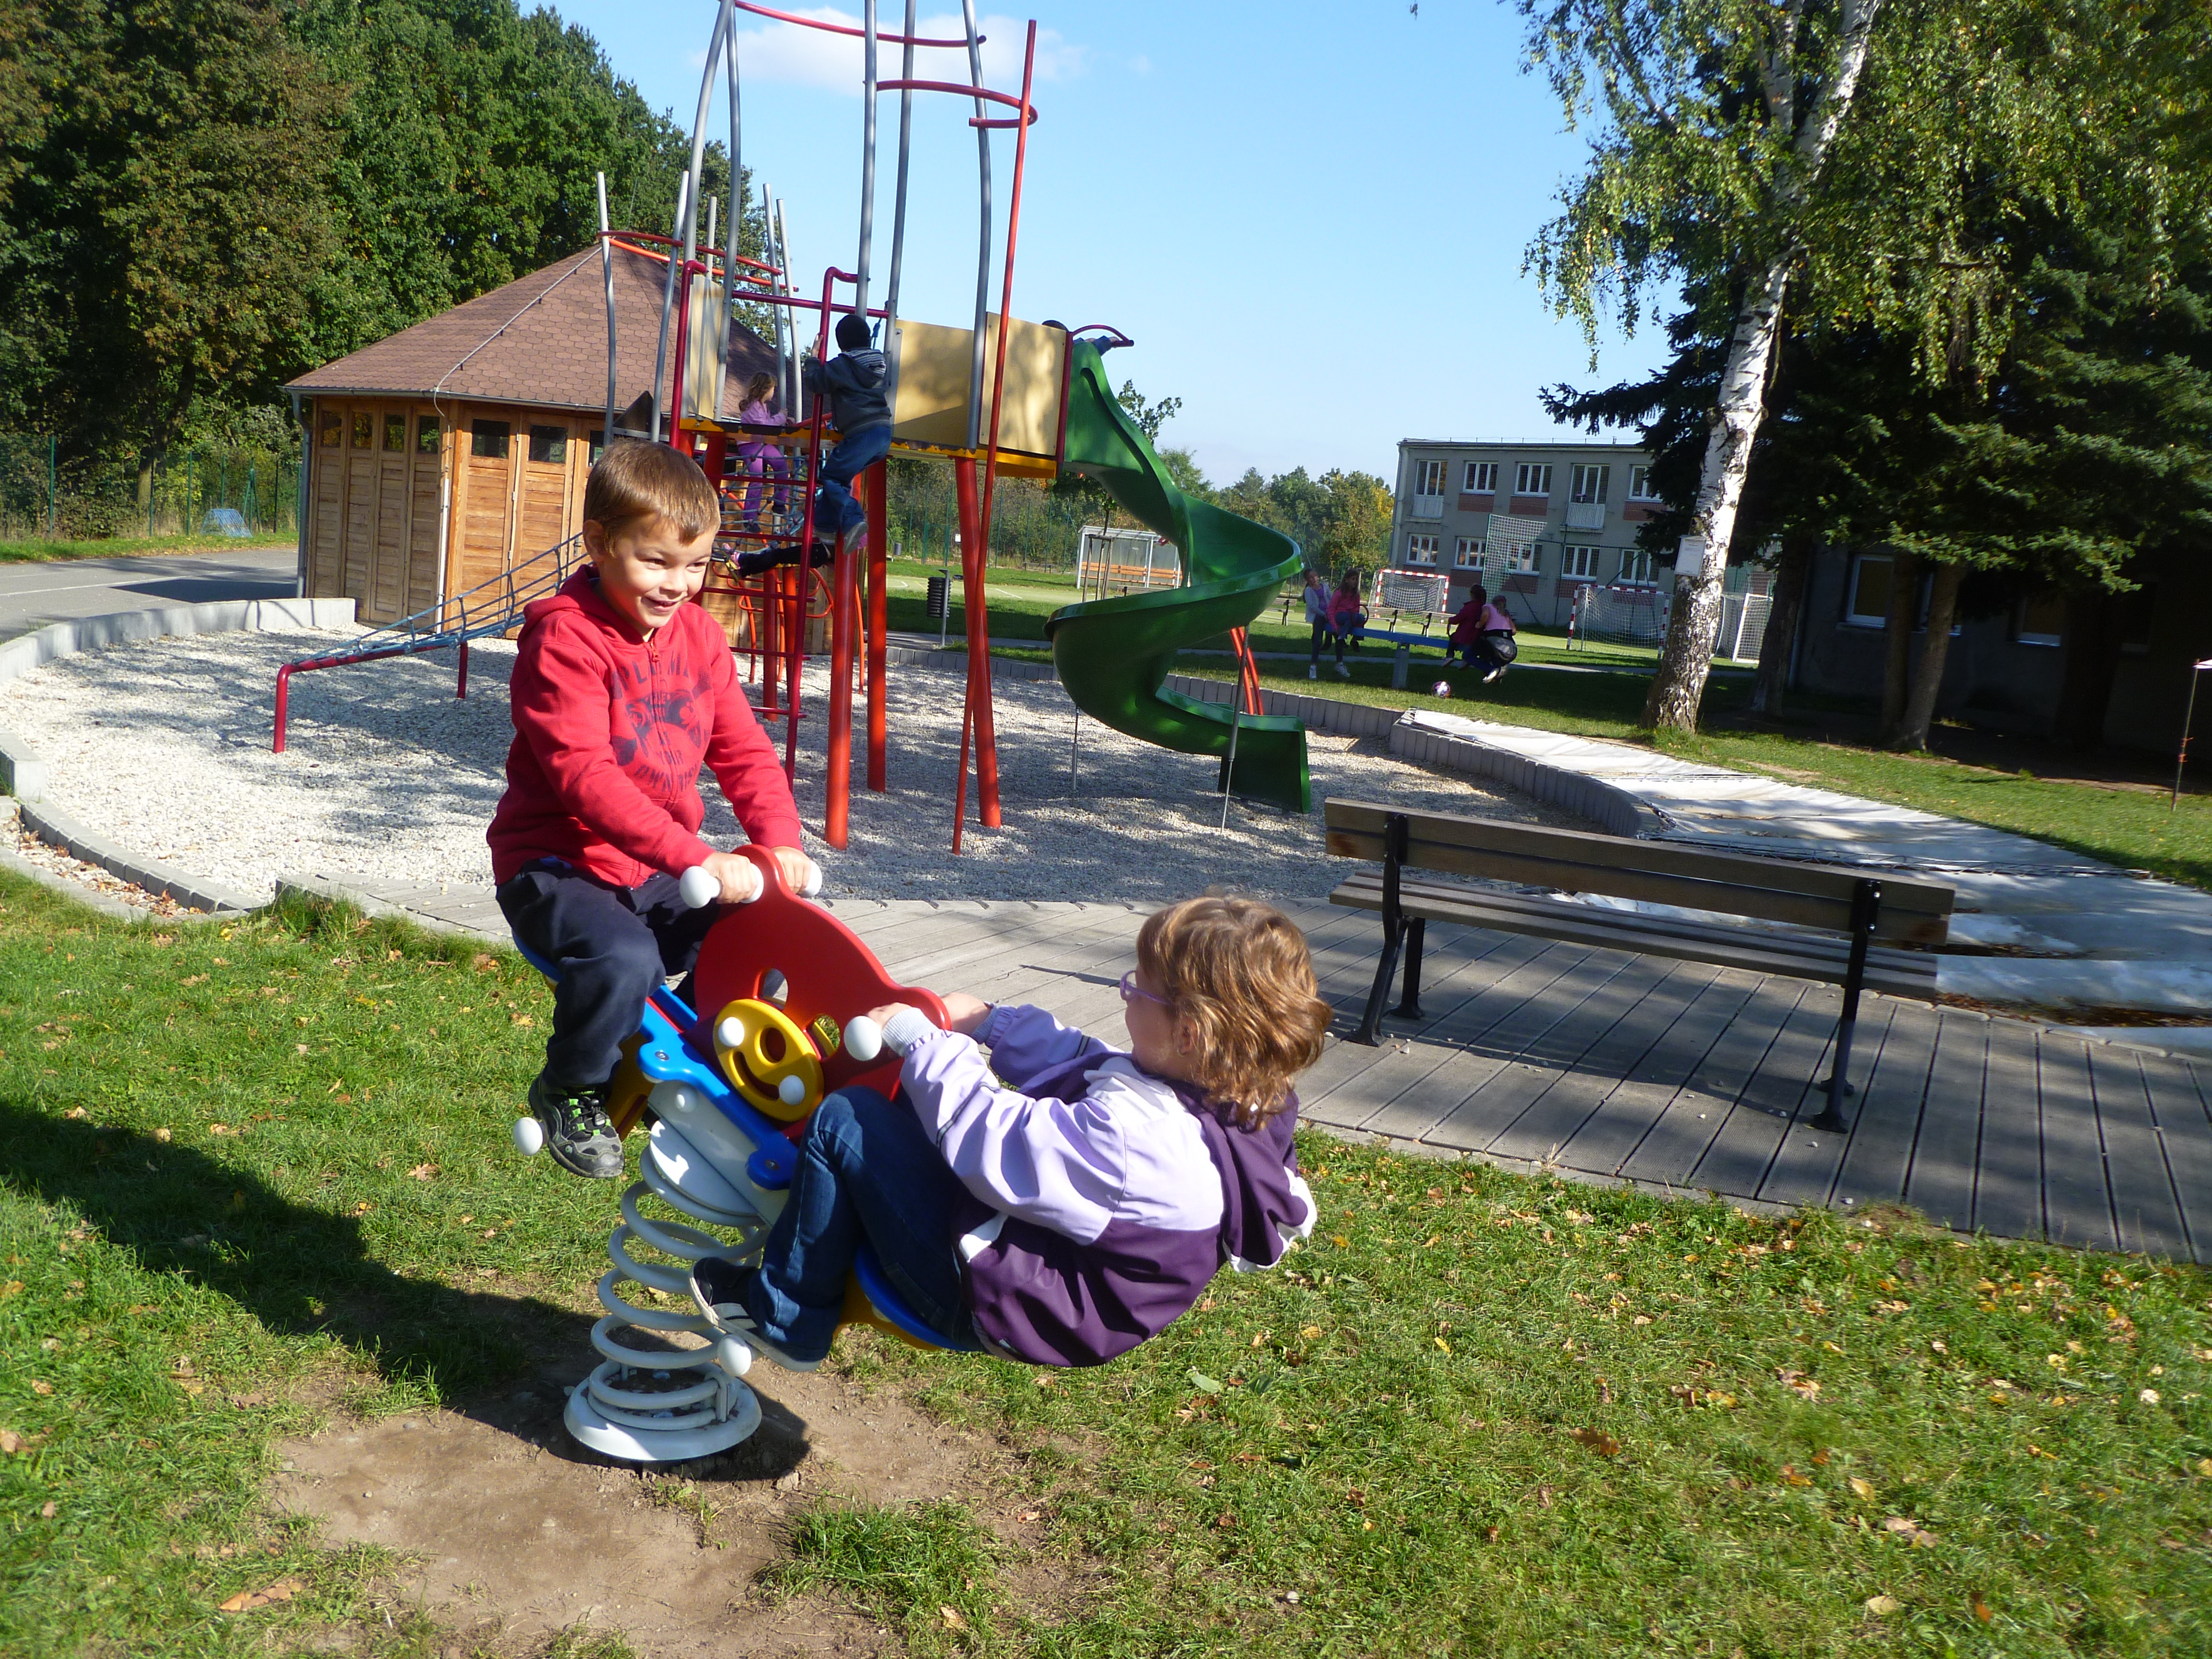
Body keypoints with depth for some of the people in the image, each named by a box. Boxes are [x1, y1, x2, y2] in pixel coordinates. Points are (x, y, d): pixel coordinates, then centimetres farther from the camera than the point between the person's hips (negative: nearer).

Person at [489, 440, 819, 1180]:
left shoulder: (698, 635, 6)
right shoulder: (563, 636, -17)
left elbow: (744, 750, 6)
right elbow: (585, 776, -27)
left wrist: (780, 839, -14)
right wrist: (697, 857, -34)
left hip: (654, 872, 7)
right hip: (558, 863, -7)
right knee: (624, 959, -33)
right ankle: (569, 1091, -3)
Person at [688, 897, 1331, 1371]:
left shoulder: (1132, 1131, -37)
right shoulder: (1244, 1112, -8)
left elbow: (991, 1141, -31)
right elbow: (1081, 1065, 7)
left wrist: (918, 1038, -18)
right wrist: (990, 1023, 9)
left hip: (980, 1296, -10)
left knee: (844, 1122, -7)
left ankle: (783, 1319, 12)